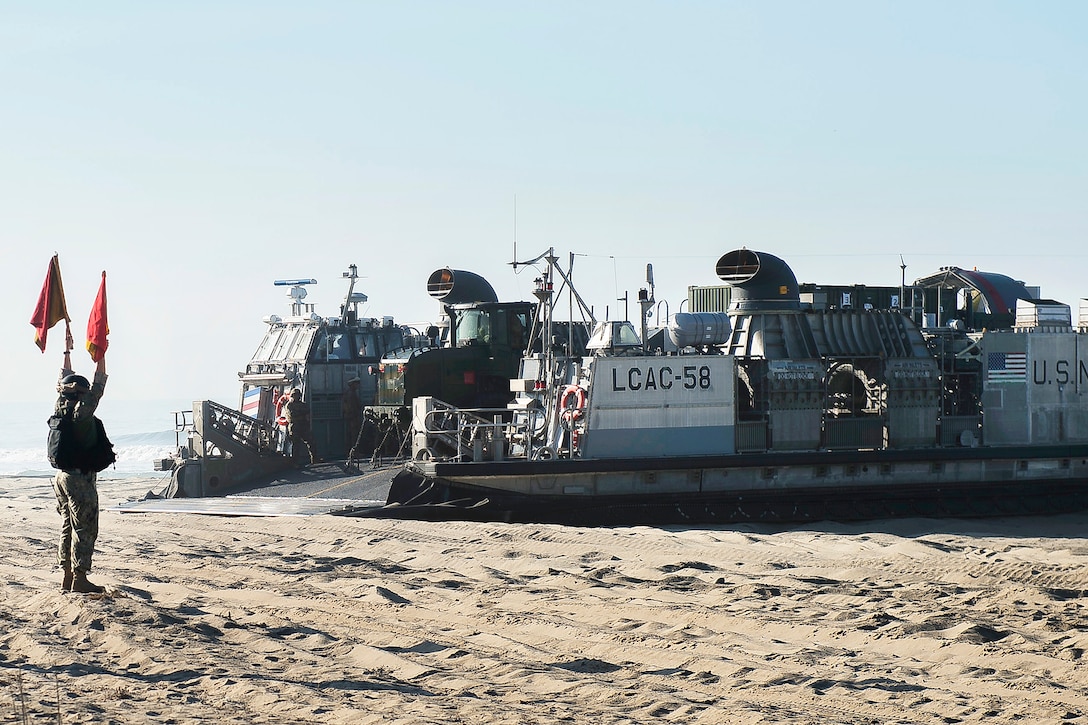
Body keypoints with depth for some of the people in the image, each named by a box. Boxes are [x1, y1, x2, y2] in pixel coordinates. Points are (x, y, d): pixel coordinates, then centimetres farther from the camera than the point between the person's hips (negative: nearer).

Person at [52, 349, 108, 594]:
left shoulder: (60, 410, 5)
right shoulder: (81, 413, -16)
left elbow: (64, 382, 19)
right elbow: (98, 387, -15)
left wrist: (67, 352, 26)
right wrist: (101, 355, -11)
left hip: (62, 476, 9)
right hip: (80, 478, -9)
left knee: (68, 527, 13)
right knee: (84, 529, -5)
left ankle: (68, 577, 16)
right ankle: (79, 580, -6)